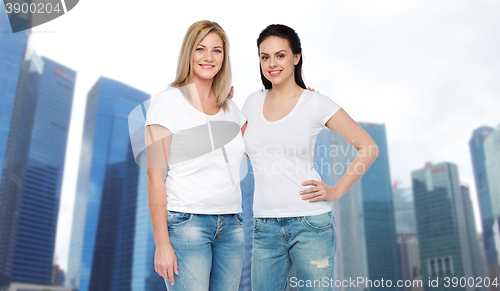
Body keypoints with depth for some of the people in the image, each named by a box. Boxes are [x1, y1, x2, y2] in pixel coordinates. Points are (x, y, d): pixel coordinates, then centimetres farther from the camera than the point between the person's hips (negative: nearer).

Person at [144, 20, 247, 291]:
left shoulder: (230, 108, 12)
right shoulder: (167, 101, -4)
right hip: (187, 223, -5)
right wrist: (162, 244, -12)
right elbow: (154, 177, -8)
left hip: (231, 227, 5)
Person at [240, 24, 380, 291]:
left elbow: (368, 148, -1)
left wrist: (336, 191, -5)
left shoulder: (315, 103, -3)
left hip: (311, 224, -3)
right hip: (265, 227, 4)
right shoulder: (253, 103, 9)